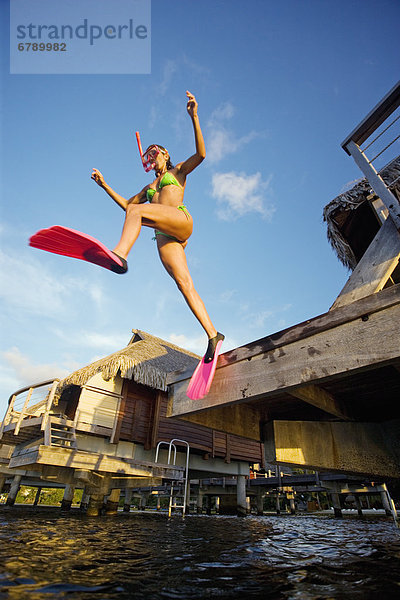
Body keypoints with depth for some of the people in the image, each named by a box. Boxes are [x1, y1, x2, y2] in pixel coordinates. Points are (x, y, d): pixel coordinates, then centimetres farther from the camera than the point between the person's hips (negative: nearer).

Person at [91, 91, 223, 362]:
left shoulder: (178, 171, 22)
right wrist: (105, 185, 32)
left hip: (181, 221, -5)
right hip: (164, 237, 5)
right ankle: (213, 334, -15)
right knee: (185, 284, -12)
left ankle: (120, 255, -53)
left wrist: (195, 119, -7)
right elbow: (126, 204, 38)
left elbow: (201, 154, 4)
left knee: (138, 210, -28)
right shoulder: (150, 188, 37)